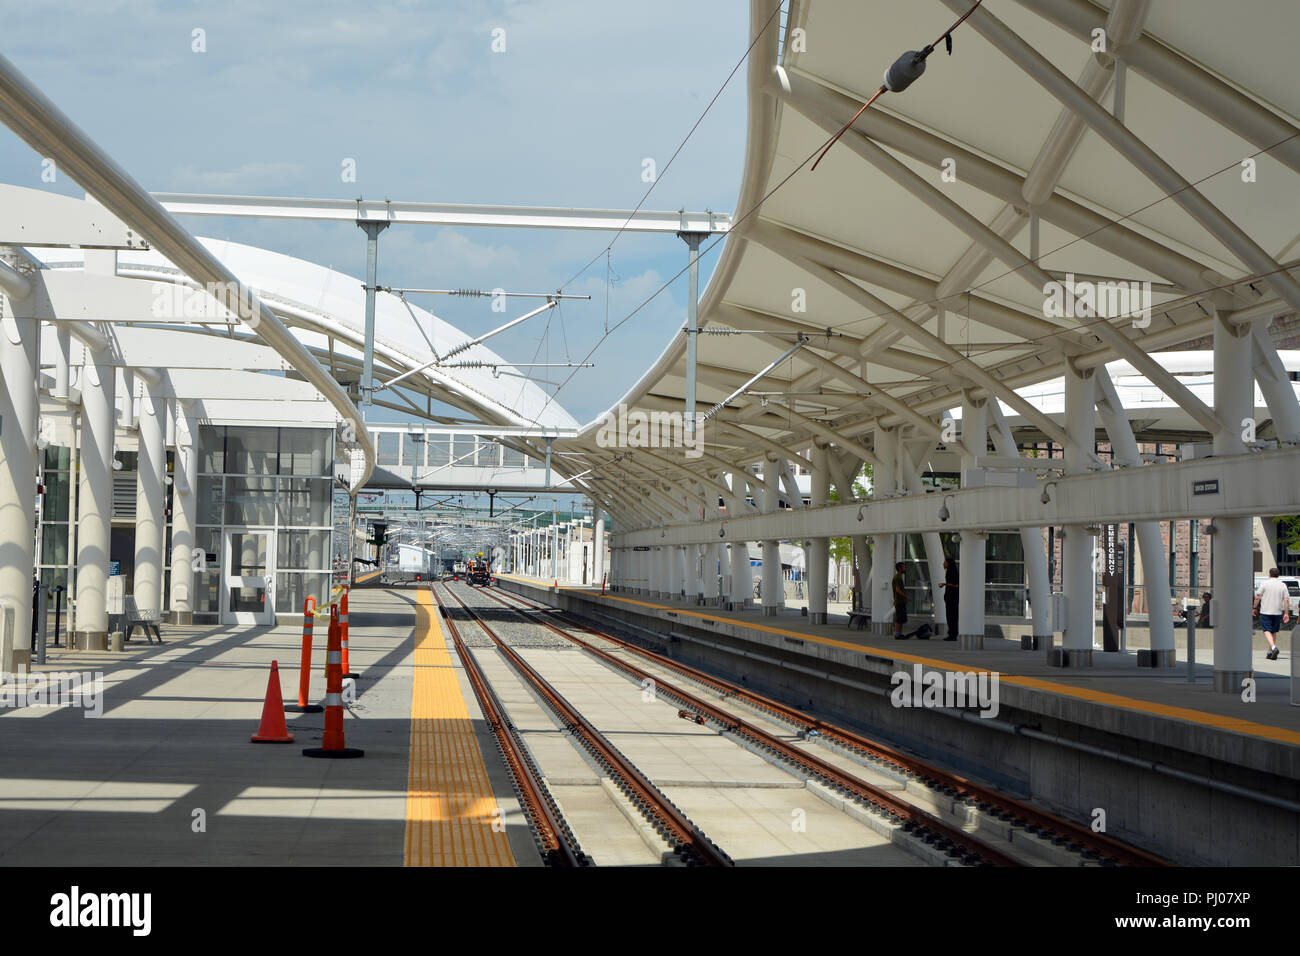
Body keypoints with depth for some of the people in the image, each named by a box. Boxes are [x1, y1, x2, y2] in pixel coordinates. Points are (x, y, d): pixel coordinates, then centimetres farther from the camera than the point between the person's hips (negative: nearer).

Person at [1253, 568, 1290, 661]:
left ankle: (1273, 647, -29)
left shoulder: (1264, 584, -4)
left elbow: (1257, 597, -5)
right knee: (1274, 632, 14)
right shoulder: (1283, 585, 4)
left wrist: (1255, 608, 7)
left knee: (1267, 630, -5)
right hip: (1278, 612, 3)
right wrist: (1286, 613, 1)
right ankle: (1270, 652, 16)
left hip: (1265, 611, -3)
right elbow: (1286, 600, 0)